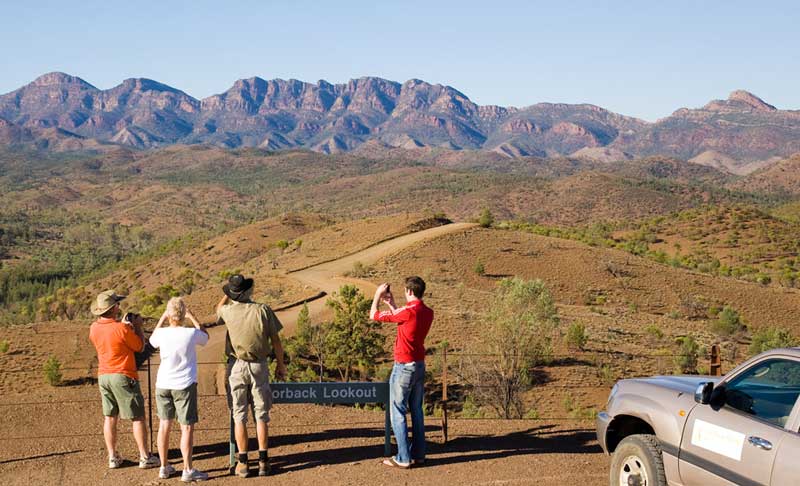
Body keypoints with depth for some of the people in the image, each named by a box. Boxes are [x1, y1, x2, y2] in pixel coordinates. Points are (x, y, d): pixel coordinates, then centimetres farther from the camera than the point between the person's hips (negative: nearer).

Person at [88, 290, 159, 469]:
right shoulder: (122, 329, -18)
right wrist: (138, 326, 5)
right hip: (123, 376, -6)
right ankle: (145, 457, 4)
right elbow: (140, 346, -5)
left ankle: (113, 457, 15)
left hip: (103, 376, 6)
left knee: (110, 417, 12)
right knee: (138, 417, 2)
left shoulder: (94, 328, 0)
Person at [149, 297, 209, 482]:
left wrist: (161, 320, 20)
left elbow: (152, 341, 19)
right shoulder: (191, 333, -13)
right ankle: (188, 470, -1)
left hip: (163, 384, 3)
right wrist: (192, 317, 16)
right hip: (184, 385, -3)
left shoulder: (162, 333, -7)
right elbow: (205, 336, 12)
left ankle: (164, 467, 21)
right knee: (187, 427, 0)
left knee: (164, 424, 13)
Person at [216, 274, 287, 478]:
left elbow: (218, 307, 22)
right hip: (259, 366, 0)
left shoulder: (229, 311, -5)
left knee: (239, 415, 6)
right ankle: (263, 461, 7)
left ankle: (243, 463, 6)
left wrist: (228, 293, 27)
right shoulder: (263, 310, -9)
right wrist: (280, 364, 6)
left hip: (237, 367, 0)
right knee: (261, 414, 7)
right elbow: (275, 340, -4)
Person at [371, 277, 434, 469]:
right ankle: (418, 454, 19)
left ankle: (403, 458, -2)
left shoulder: (408, 312, -20)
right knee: (416, 410, 14)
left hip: (404, 367, -8)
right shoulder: (428, 313, 4)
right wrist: (391, 304, 23)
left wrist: (378, 294, 5)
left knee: (398, 412, -2)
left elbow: (374, 315, -9)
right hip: (420, 365, 8)